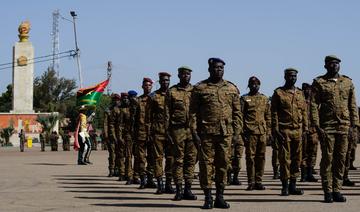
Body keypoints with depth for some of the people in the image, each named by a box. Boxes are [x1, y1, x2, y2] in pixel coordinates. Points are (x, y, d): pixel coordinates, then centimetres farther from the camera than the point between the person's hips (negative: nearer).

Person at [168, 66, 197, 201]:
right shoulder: (172, 92, 5)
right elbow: (167, 112, 4)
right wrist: (167, 130, -3)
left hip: (193, 129, 2)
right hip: (178, 129, -2)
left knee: (191, 159, 3)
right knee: (178, 159, -1)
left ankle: (188, 189, 9)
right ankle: (178, 190, 2)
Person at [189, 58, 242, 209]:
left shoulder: (232, 89, 11)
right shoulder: (199, 88, 3)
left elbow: (237, 112, 11)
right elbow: (193, 112, 2)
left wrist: (237, 132, 3)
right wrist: (194, 132, -6)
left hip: (226, 133, 2)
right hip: (206, 133, -2)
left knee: (223, 164, 5)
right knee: (206, 164, -1)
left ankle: (220, 197, 14)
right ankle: (208, 198, 6)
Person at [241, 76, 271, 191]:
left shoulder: (264, 99, 14)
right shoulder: (244, 99, 4)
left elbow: (268, 116, 16)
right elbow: (240, 116, 0)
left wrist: (268, 131, 9)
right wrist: (242, 131, -8)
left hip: (262, 132, 3)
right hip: (250, 132, -3)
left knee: (261, 157, 4)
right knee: (250, 157, -3)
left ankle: (258, 181, 10)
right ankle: (251, 182, 2)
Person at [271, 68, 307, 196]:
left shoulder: (300, 93, 14)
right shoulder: (278, 93, 1)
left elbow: (304, 112, 16)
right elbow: (274, 113, -3)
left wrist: (305, 128, 8)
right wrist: (275, 129, -10)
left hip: (298, 130, 5)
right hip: (284, 130, -4)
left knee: (297, 158, 5)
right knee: (285, 158, -3)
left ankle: (293, 186, 12)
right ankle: (285, 186, 2)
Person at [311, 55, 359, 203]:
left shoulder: (348, 82, 12)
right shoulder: (319, 83, 2)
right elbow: (314, 106, -3)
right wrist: (317, 126, -12)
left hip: (344, 127, 3)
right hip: (326, 127, -3)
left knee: (341, 159, 4)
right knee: (327, 159, -1)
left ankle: (337, 190, 11)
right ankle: (328, 192, 4)